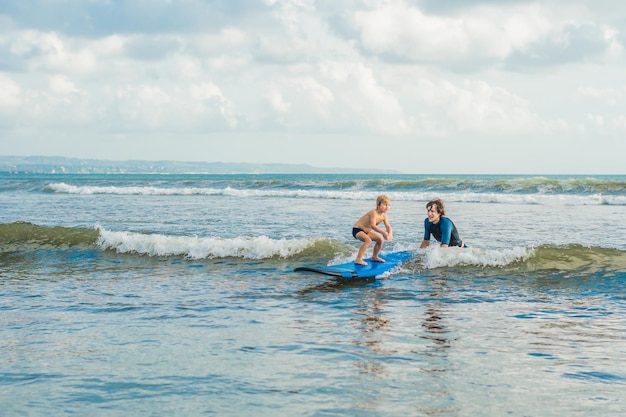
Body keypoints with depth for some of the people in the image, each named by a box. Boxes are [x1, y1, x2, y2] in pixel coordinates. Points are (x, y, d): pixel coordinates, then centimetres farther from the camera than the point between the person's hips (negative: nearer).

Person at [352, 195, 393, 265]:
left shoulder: (383, 215, -1)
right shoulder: (374, 212, -27)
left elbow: (388, 226, 1)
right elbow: (373, 226, -38)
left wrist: (390, 234, -21)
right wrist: (383, 232, -41)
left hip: (367, 231, 9)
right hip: (357, 230, -9)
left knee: (380, 239, 11)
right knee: (368, 240, -33)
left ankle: (374, 257, 29)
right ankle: (358, 259, -32)